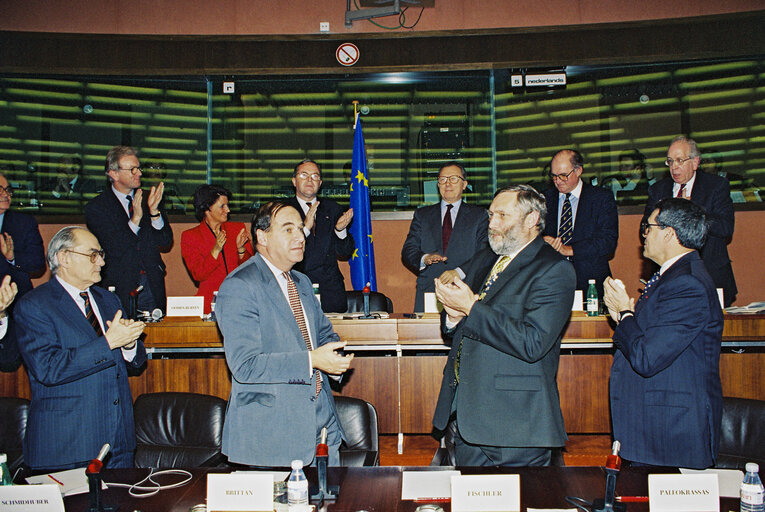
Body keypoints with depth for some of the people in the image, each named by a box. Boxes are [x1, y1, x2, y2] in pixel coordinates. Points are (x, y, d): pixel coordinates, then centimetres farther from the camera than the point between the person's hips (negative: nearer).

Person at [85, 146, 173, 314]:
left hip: (153, 286, 3)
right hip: (120, 287, -3)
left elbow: (166, 241, 2)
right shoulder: (96, 207, -3)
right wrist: (135, 219, -21)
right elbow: (113, 250, -12)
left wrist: (154, 211, -12)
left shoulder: (147, 200, 8)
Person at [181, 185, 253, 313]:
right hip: (210, 301, -1)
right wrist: (216, 250, -17)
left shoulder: (238, 228, 12)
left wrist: (241, 249, -9)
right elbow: (198, 275, -5)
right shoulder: (189, 236, 5)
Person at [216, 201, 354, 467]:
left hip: (321, 417, 7)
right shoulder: (239, 287, -14)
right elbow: (245, 366, -20)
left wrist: (334, 355, 1)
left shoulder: (302, 282, 15)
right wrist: (311, 360, -26)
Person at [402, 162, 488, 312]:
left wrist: (459, 272, -16)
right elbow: (407, 252, 9)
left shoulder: (478, 215, 10)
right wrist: (425, 259, -13)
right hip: (428, 290, 2)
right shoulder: (422, 214, 16)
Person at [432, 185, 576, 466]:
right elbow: (455, 329, 17)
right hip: (465, 413, 7)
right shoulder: (483, 260, 14)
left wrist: (471, 308, -21)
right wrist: (453, 316, -8)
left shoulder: (554, 270, -11)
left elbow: (532, 343, -23)